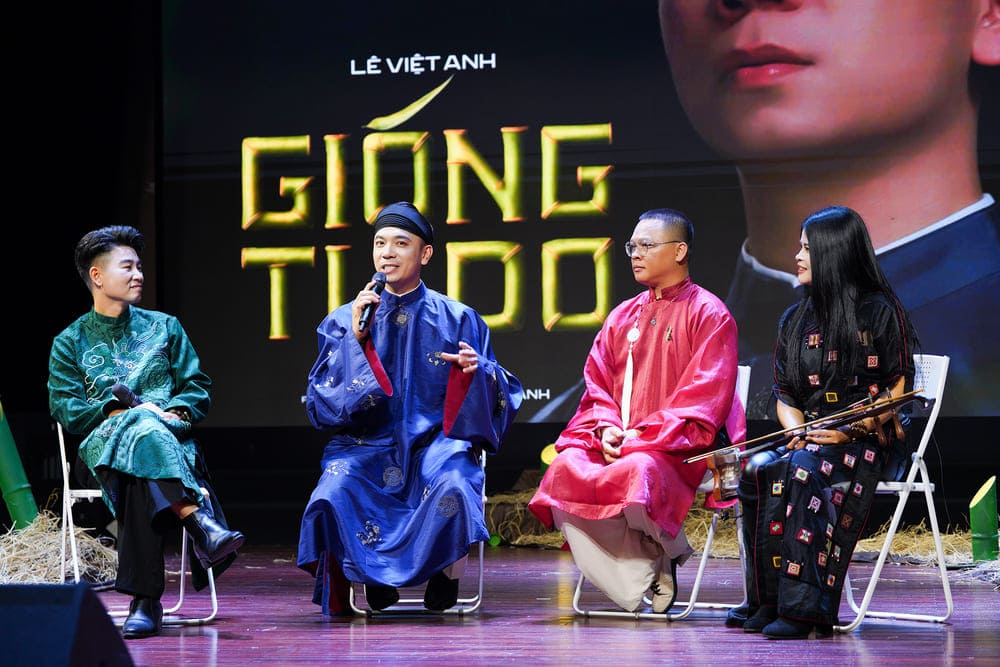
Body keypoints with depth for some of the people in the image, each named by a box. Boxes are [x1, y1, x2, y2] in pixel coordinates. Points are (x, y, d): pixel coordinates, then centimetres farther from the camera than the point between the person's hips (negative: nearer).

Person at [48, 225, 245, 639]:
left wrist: (177, 411, -5)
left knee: (138, 467, -40)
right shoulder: (71, 341, 18)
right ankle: (200, 523, -58)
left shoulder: (164, 327, 24)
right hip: (102, 443, -1)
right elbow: (63, 407, 5)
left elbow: (198, 387, 18)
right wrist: (118, 411, -11)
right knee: (142, 428, -41)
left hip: (170, 436, 1)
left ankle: (145, 600, -50)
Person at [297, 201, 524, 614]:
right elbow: (319, 403, 0)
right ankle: (370, 576, -3)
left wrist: (477, 370, -16)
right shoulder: (345, 322, 9)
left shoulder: (457, 319, 7)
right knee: (336, 489, -31)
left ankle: (446, 577, -8)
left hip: (436, 438, -1)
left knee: (452, 484, -35)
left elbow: (501, 393, 6)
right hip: (367, 443, 1)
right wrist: (355, 340, -9)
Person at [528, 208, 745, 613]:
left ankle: (657, 557, -7)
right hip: (616, 440, 5)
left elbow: (704, 397, -8)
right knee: (566, 466, -25)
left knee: (638, 472, -38)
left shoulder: (708, 314, 0)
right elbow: (597, 384, 15)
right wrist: (606, 428, -7)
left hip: (679, 444, -5)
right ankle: (633, 582, -17)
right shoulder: (623, 316, 19)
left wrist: (644, 434, -16)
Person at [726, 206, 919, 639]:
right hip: (809, 437, 5)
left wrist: (848, 432, -15)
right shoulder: (795, 321, 17)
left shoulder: (878, 312, -1)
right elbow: (785, 394, 17)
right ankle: (766, 600, -27)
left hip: (869, 441, -5)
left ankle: (803, 607, -40)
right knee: (760, 469, -28)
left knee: (806, 470, -37)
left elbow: (898, 391, -3)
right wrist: (796, 431, -6)